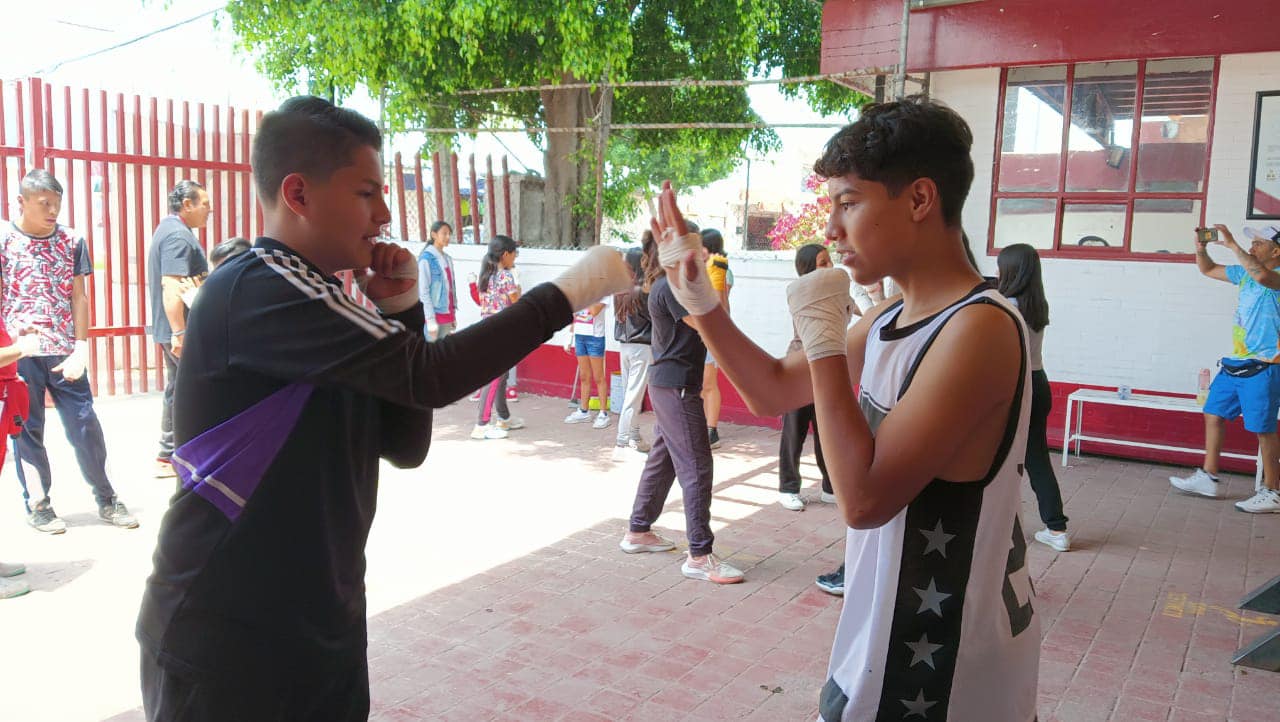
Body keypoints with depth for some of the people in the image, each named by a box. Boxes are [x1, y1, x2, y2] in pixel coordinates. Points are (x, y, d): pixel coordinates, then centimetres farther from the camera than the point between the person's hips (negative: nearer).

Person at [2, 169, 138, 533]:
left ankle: (106, 499, 18)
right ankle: (38, 505, 21)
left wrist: (81, 349, -3)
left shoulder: (72, 241, 4)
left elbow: (78, 297, 4)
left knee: (86, 426, 5)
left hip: (64, 353, 2)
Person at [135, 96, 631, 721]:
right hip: (226, 648, -8)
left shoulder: (315, 304, 10)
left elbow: (405, 446, 5)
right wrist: (568, 292, -19)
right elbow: (431, 377, -27)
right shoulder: (257, 290, -18)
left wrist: (401, 312, -5)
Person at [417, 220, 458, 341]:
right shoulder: (426, 258, -9)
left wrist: (454, 315, 12)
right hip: (435, 315, -7)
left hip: (447, 315, 7)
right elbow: (423, 291, -13)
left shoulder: (447, 258, 14)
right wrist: (431, 319, -16)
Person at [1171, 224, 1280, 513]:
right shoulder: (1245, 272, 12)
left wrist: (1232, 245, -27)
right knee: (1213, 414, 12)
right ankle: (1207, 479, 21)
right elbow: (1208, 269, 23)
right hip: (1235, 363, 9)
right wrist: (1201, 247, 2)